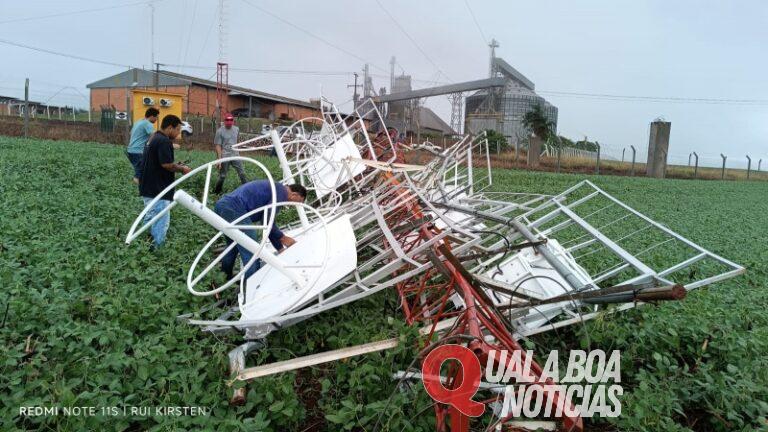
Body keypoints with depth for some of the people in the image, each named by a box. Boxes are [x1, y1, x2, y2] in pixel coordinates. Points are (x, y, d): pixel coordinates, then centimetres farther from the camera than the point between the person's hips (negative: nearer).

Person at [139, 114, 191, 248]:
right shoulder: (164, 141, -17)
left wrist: (176, 166, 11)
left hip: (148, 188, 11)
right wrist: (182, 169, -7)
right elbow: (167, 164, -24)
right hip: (157, 190, -11)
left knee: (150, 219, 18)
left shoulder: (153, 139, 15)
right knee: (161, 222, -5)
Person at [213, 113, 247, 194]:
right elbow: (218, 145, -10)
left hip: (235, 155, 4)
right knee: (222, 176, 3)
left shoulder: (236, 129, 6)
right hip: (225, 157, -4)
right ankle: (216, 192, 18)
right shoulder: (220, 131, -7)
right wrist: (219, 158, -17)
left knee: (242, 173, 2)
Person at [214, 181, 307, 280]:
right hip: (234, 209, -11)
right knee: (252, 253, -6)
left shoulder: (274, 188, 25)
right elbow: (267, 221, -11)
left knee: (233, 246, 28)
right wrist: (283, 238, 3)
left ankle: (225, 279, 40)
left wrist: (281, 249, 29)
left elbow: (270, 225, 28)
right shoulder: (281, 191, -4)